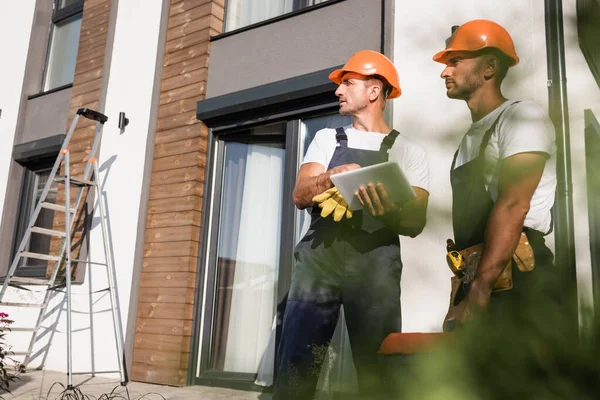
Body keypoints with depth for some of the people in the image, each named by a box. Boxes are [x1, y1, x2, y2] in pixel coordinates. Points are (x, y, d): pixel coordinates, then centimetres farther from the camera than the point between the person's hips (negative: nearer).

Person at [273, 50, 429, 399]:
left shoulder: (409, 151, 10)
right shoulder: (326, 139, 17)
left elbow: (416, 223, -1)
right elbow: (301, 196, 3)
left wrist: (388, 211, -23)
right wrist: (333, 176, -17)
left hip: (376, 262, -1)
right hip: (319, 255, 2)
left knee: (376, 368, 1)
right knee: (296, 363, -4)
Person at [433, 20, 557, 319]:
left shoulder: (522, 117, -7)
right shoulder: (470, 137, 19)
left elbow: (512, 206, -19)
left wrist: (480, 287, -25)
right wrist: (463, 286, 13)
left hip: (515, 280, -8)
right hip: (475, 278, 8)